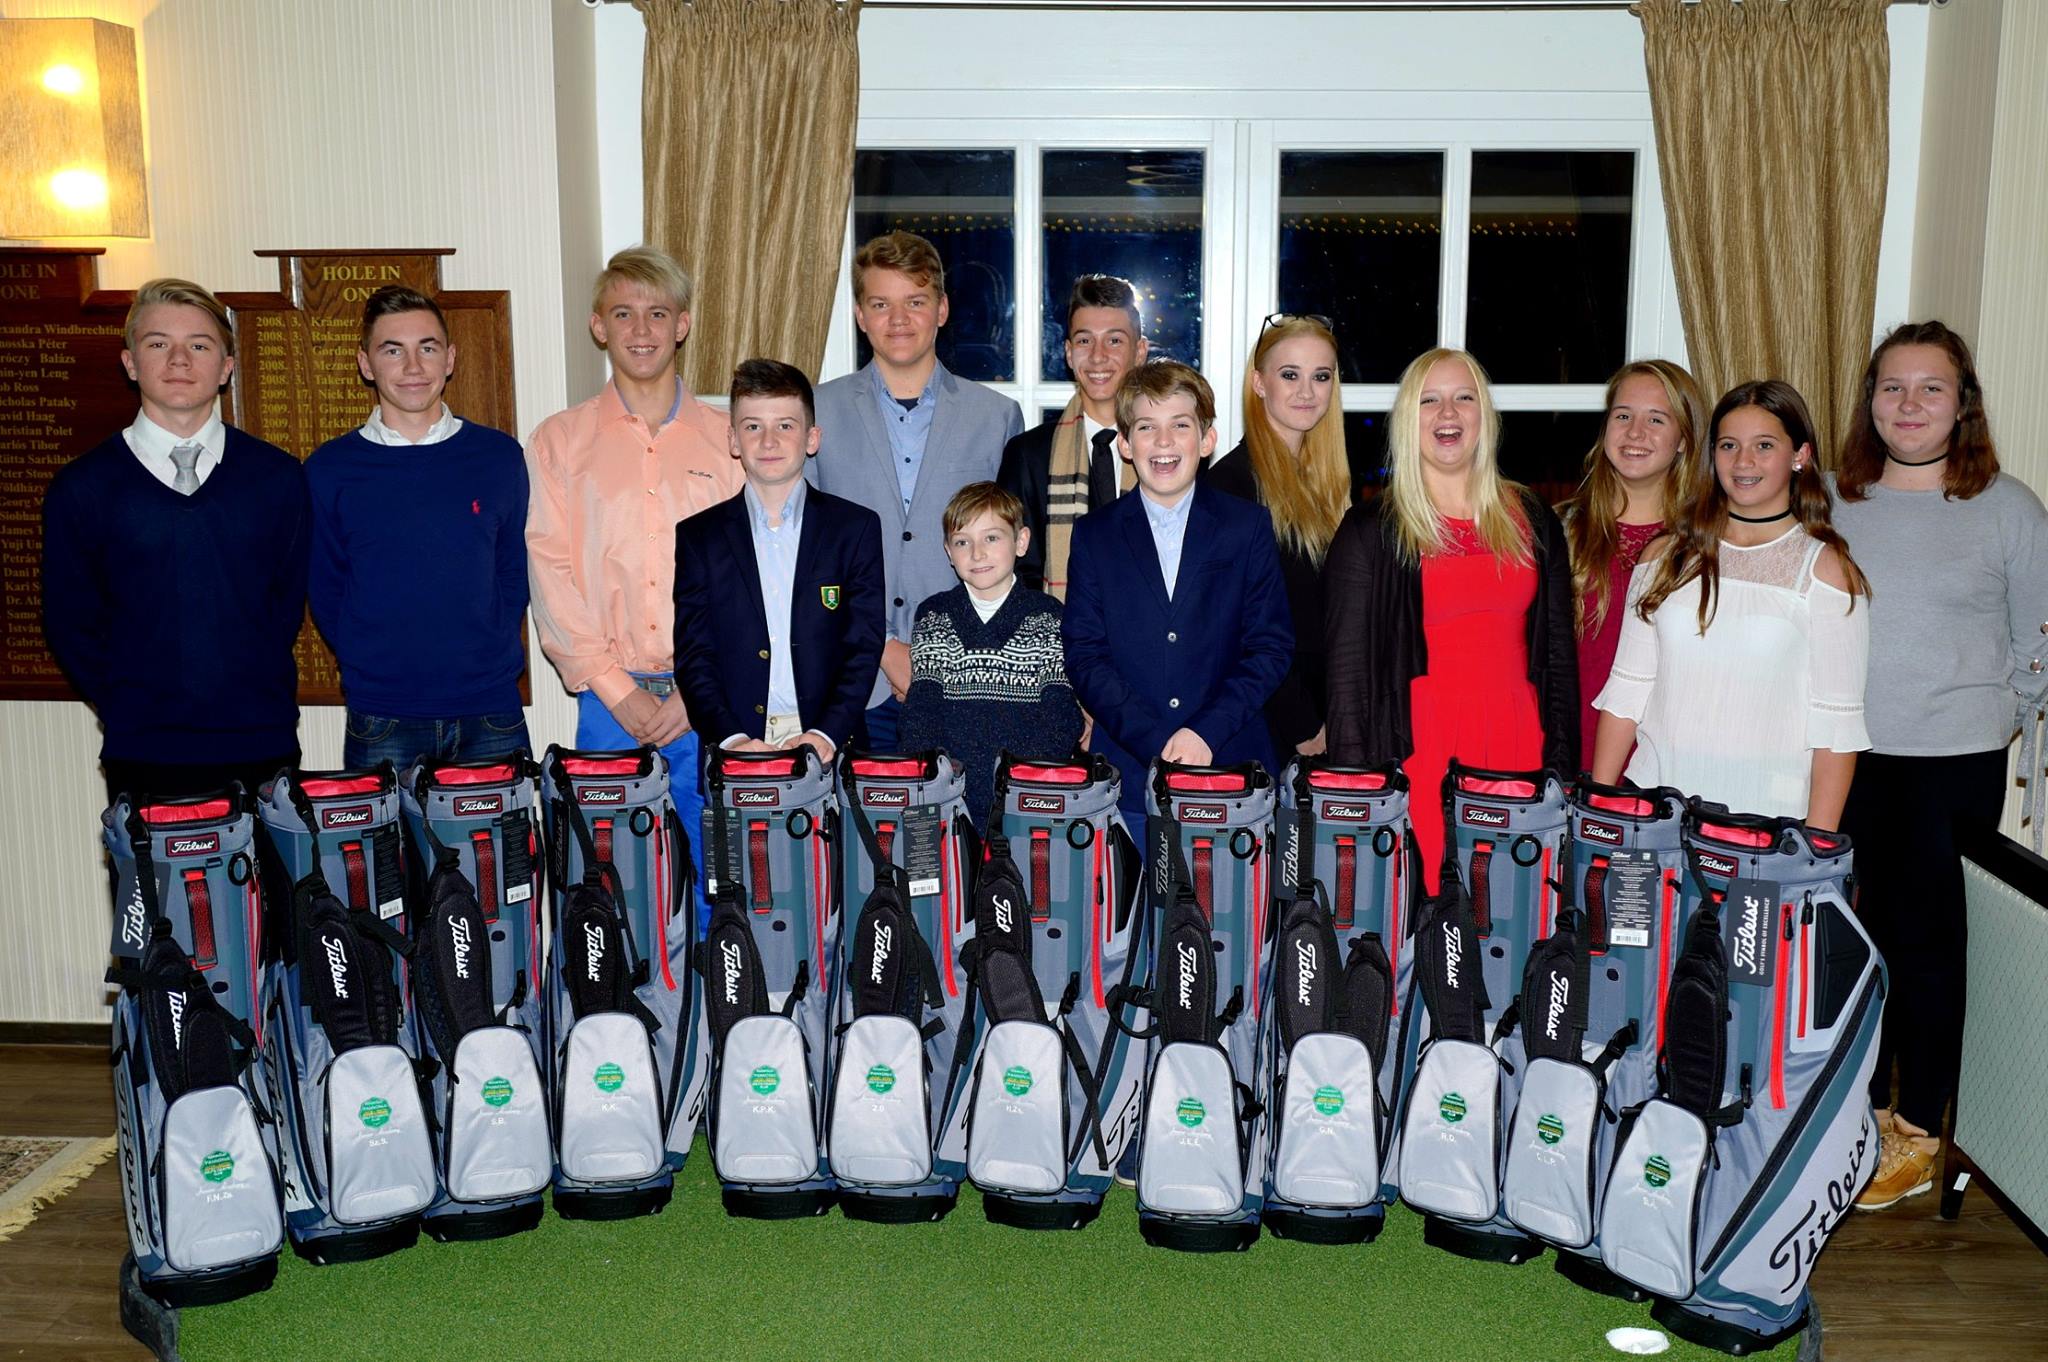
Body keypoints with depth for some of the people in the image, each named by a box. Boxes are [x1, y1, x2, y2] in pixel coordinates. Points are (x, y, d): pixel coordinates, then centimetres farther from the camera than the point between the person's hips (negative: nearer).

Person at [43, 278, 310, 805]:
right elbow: (69, 622, 5)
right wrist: (125, 713, -1)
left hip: (263, 747, 1)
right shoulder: (81, 488, 1)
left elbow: (290, 602, 9)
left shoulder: (278, 477, 4)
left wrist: (260, 703, 2)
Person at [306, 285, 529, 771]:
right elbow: (324, 589, 8)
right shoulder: (329, 469, 1)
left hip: (491, 714, 1)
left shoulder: (498, 455, 4)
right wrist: (375, 667, 1)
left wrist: (488, 655, 2)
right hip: (381, 721, -1)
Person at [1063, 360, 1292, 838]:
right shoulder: (1093, 534, 7)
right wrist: (1157, 745, -12)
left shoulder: (1248, 526, 6)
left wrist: (1207, 732, -12)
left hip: (1231, 769, 0)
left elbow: (1271, 646, 2)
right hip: (1127, 775, 0)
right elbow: (1084, 656, 0)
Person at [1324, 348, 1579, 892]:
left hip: (1519, 753, 3)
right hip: (1417, 760, -3)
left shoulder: (1531, 519, 12)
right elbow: (1347, 671, 0)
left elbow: (1559, 653, 14)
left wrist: (1562, 766, 8)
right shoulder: (1369, 530, 2)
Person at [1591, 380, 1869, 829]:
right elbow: (1627, 689, 9)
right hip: (1650, 809, 3)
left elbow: (1836, 723, -5)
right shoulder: (1667, 556, 8)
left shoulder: (1825, 568, -2)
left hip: (1765, 817, -3)